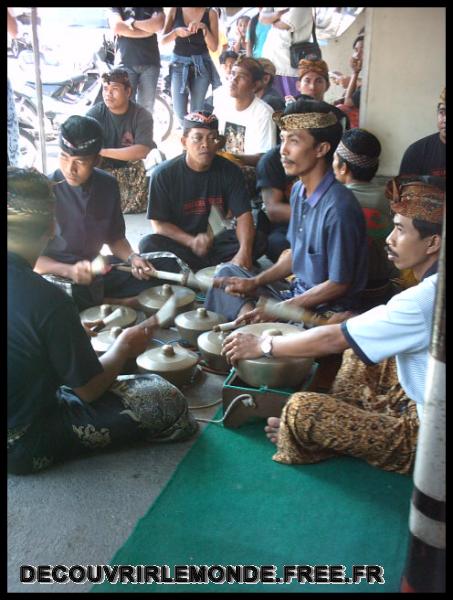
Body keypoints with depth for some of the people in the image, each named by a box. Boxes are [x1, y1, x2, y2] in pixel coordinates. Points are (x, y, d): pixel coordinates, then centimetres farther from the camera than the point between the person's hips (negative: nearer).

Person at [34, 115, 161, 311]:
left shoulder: (107, 185, -3)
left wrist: (132, 257, -12)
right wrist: (69, 271, -31)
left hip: (95, 269, 4)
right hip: (55, 273, -4)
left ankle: (95, 304, -11)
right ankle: (119, 304, -12)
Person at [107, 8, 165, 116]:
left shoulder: (155, 9, 16)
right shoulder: (116, 9, 13)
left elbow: (159, 24, -4)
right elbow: (116, 27, -5)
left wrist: (132, 23, -3)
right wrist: (148, 30, -4)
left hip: (150, 62, 1)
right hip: (125, 62, -1)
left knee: (146, 107, -2)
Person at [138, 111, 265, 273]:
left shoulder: (229, 171, -5)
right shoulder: (164, 174, -9)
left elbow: (243, 215, -13)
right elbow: (159, 224, -10)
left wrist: (244, 251, -33)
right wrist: (191, 241, -28)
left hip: (215, 240, 2)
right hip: (178, 241, -1)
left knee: (257, 241, -22)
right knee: (149, 244, -31)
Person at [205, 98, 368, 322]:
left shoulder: (338, 207, -25)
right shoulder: (298, 190, 1)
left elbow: (338, 284, -20)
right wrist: (254, 282, 3)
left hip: (325, 310, -9)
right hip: (297, 293, 9)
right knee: (228, 274, 12)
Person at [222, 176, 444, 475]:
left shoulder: (427, 298, -28)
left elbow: (333, 340, -23)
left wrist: (263, 345, -12)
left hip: (425, 438, -9)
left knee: (301, 408, -17)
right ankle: (343, 420, 13)